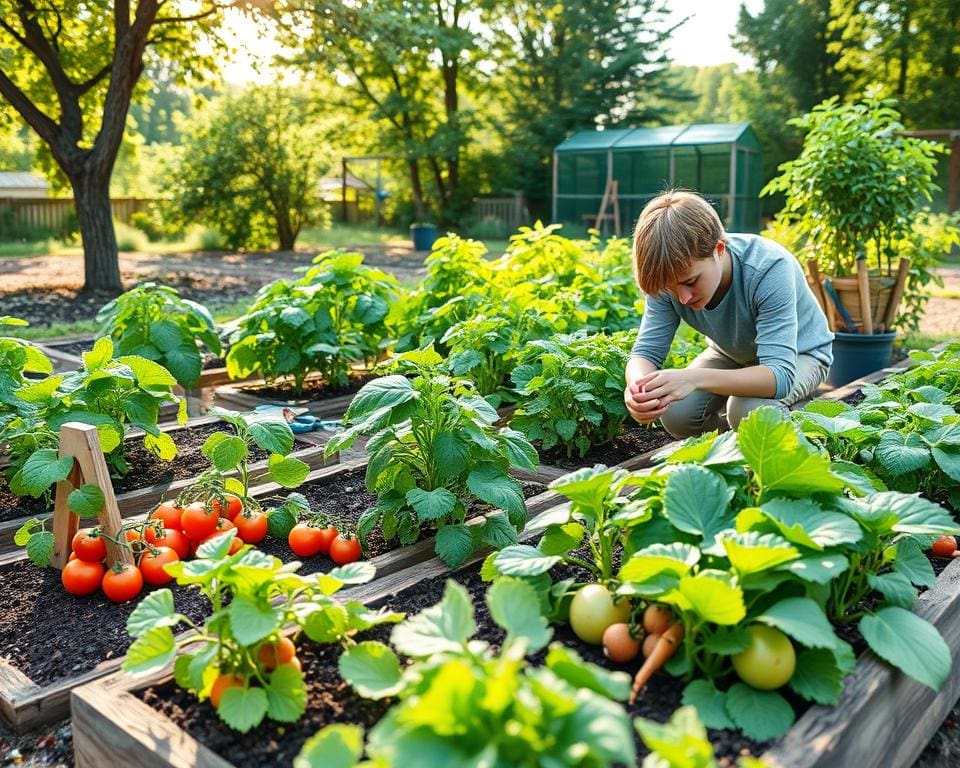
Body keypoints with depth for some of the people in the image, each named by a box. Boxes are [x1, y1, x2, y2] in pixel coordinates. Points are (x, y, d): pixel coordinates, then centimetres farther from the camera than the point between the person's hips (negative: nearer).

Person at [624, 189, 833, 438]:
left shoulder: (770, 268, -38)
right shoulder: (670, 275, -25)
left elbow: (780, 374, -45)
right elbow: (646, 351, -23)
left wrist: (695, 378, -61)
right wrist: (638, 387, -49)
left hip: (799, 354, -4)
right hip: (732, 354, 4)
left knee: (747, 410, -35)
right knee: (676, 414, -22)